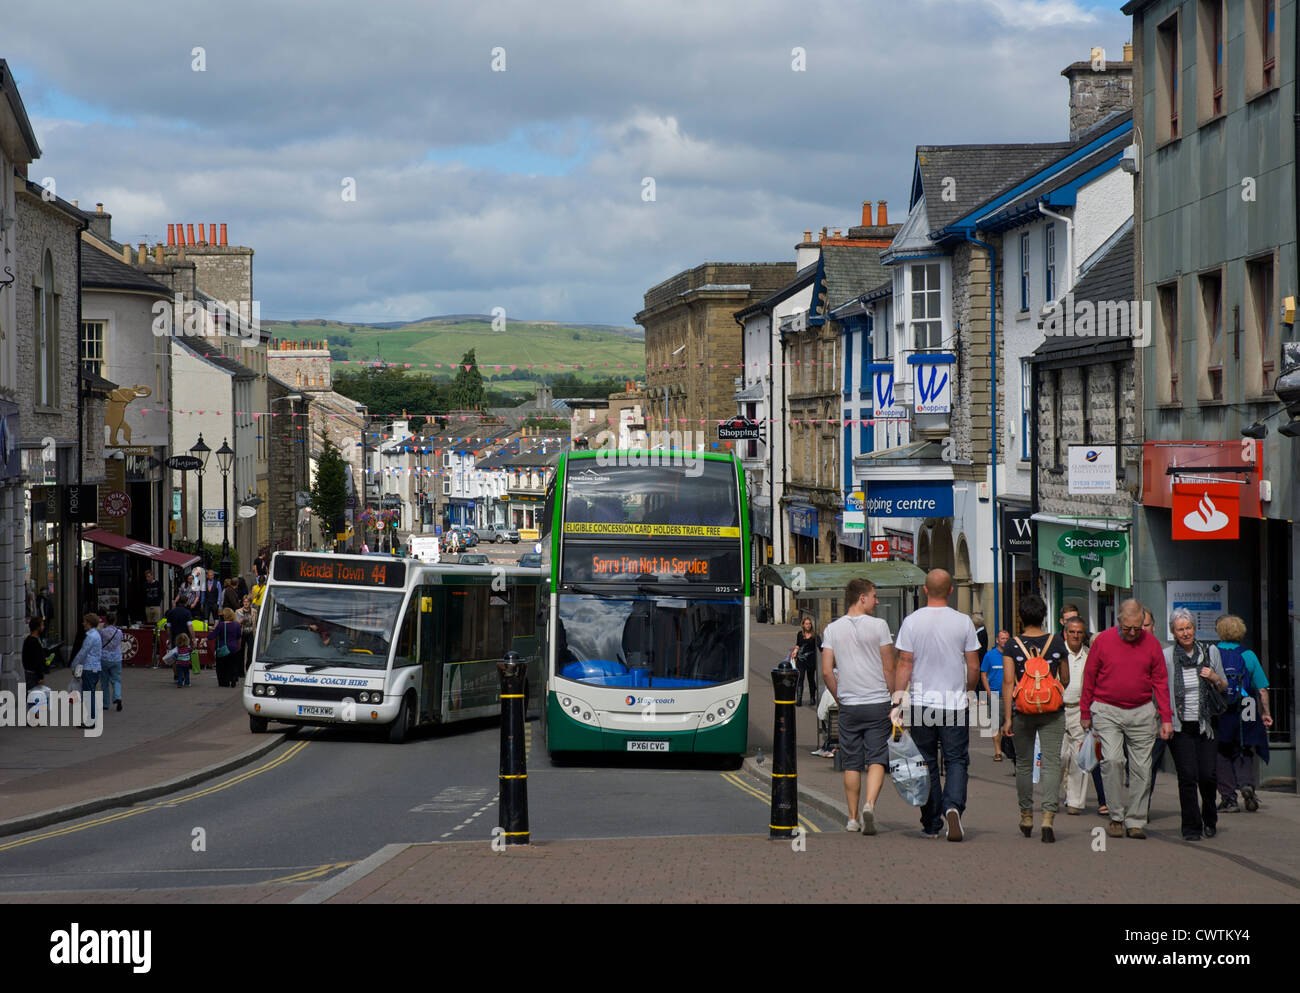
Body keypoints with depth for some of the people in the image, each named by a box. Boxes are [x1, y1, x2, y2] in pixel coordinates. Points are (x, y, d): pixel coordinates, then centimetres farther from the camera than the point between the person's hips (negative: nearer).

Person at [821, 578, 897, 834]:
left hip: (848, 706, 3)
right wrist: (893, 699, 9)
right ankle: (869, 804, -22)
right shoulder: (878, 625, -4)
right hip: (878, 703, -3)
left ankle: (853, 818, 14)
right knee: (876, 760, -1)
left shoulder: (832, 629, 5)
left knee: (852, 764, 10)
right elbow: (889, 669, -3)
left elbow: (826, 672, 2)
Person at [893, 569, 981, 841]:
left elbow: (905, 665, -5)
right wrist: (967, 691, 20)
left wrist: (898, 699, 0)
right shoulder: (963, 622, -3)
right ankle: (953, 806, -21)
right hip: (955, 704, 0)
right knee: (956, 760, 4)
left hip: (921, 703, 0)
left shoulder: (912, 621, -4)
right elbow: (974, 667, 2)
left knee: (927, 764, 9)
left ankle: (931, 824, 14)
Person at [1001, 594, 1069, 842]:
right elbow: (1065, 680, 9)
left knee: (1023, 764, 15)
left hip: (1022, 710, 0)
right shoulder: (1057, 642, -1)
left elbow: (1008, 682, -10)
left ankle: (1026, 817, 25)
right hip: (1053, 711, 0)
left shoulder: (1013, 645, -5)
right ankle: (1048, 816, -17)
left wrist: (1008, 718, -10)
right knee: (1052, 763, -2)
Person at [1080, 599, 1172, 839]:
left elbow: (1160, 682, 6)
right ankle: (1116, 817, -6)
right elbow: (1089, 678, 6)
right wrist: (1085, 713, 8)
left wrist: (1166, 718, 2)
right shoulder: (1102, 641, -2)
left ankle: (1136, 821, 8)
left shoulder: (1151, 643, 2)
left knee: (1141, 767, 0)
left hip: (1142, 712, 2)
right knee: (1111, 760, -16)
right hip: (1107, 711, -2)